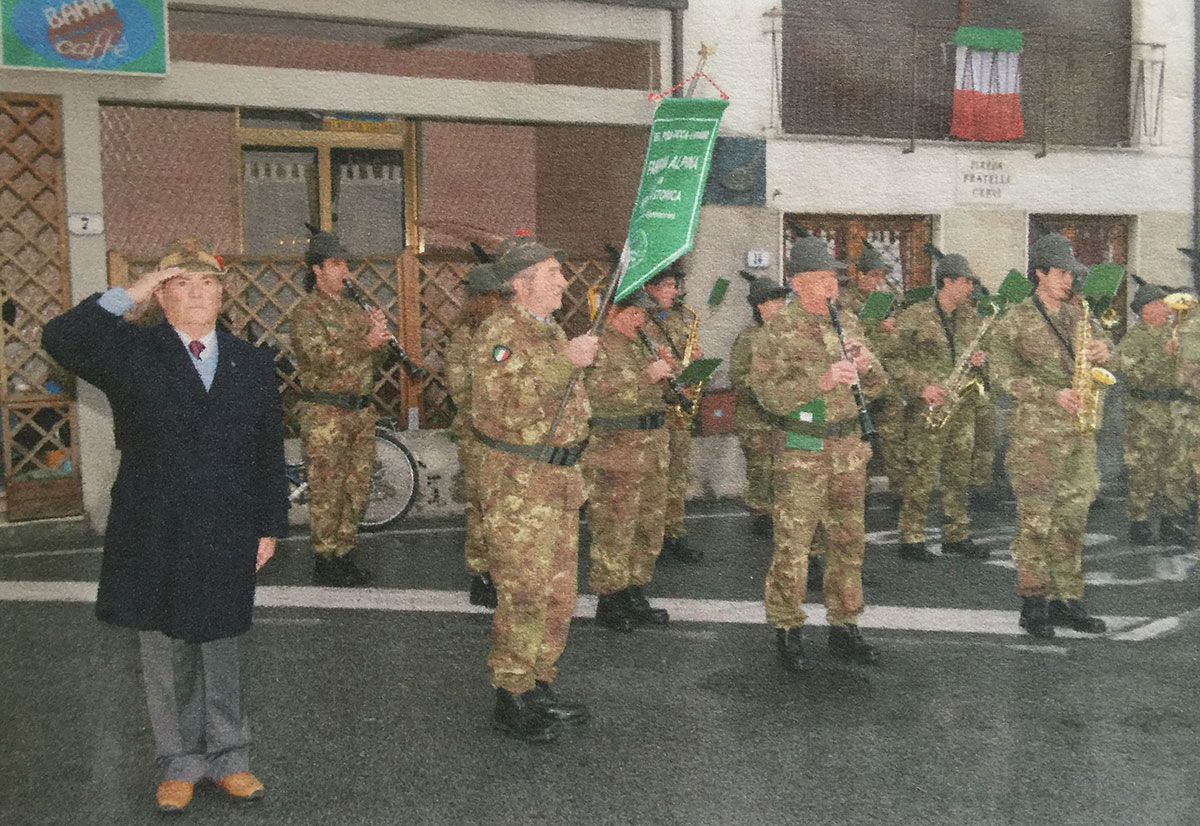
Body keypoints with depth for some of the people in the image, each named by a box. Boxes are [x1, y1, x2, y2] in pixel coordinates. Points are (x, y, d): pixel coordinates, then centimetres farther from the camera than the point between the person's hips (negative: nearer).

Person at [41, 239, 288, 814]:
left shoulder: (252, 364, 6)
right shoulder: (131, 352, -2)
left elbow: (269, 453, 8)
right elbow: (60, 340, -20)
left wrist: (269, 526, 6)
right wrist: (129, 295, -18)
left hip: (226, 539, 2)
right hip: (153, 539, -1)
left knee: (220, 651, 14)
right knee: (166, 656, 11)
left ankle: (228, 758, 29)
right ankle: (180, 764, 27)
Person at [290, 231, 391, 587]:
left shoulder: (355, 309, 16)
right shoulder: (306, 310, -5)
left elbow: (375, 360, 13)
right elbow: (322, 358, -19)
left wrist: (379, 337, -7)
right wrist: (364, 342, -25)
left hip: (361, 409, 7)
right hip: (325, 413, -7)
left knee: (356, 486, 11)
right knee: (326, 490, -2)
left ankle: (345, 554, 21)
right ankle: (325, 561, 7)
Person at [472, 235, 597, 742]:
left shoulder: (553, 332, 16)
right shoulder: (499, 333, -14)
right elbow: (509, 406, -28)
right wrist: (563, 363, -29)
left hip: (560, 479, 9)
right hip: (517, 481, -9)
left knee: (558, 591, 13)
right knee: (523, 593, -4)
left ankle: (540, 689, 26)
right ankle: (512, 701, 8)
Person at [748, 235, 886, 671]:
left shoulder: (848, 322, 12)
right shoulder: (778, 330, -7)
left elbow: (874, 389, 16)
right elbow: (768, 394, -14)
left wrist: (867, 366, -7)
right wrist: (822, 380, -23)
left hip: (849, 447, 6)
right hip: (800, 452, -6)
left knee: (849, 540, 11)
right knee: (793, 544, -3)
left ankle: (844, 627, 24)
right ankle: (786, 631, 11)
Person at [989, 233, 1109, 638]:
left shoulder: (1078, 312, 14)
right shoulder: (1015, 321, -3)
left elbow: (1099, 339, 21)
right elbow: (1006, 375, -7)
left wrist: (1102, 351, -4)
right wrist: (1051, 395, -17)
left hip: (1079, 430, 6)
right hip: (1035, 432, -6)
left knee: (1072, 517, 9)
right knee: (1035, 518, -5)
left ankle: (1066, 600, 17)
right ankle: (1033, 603, 4)